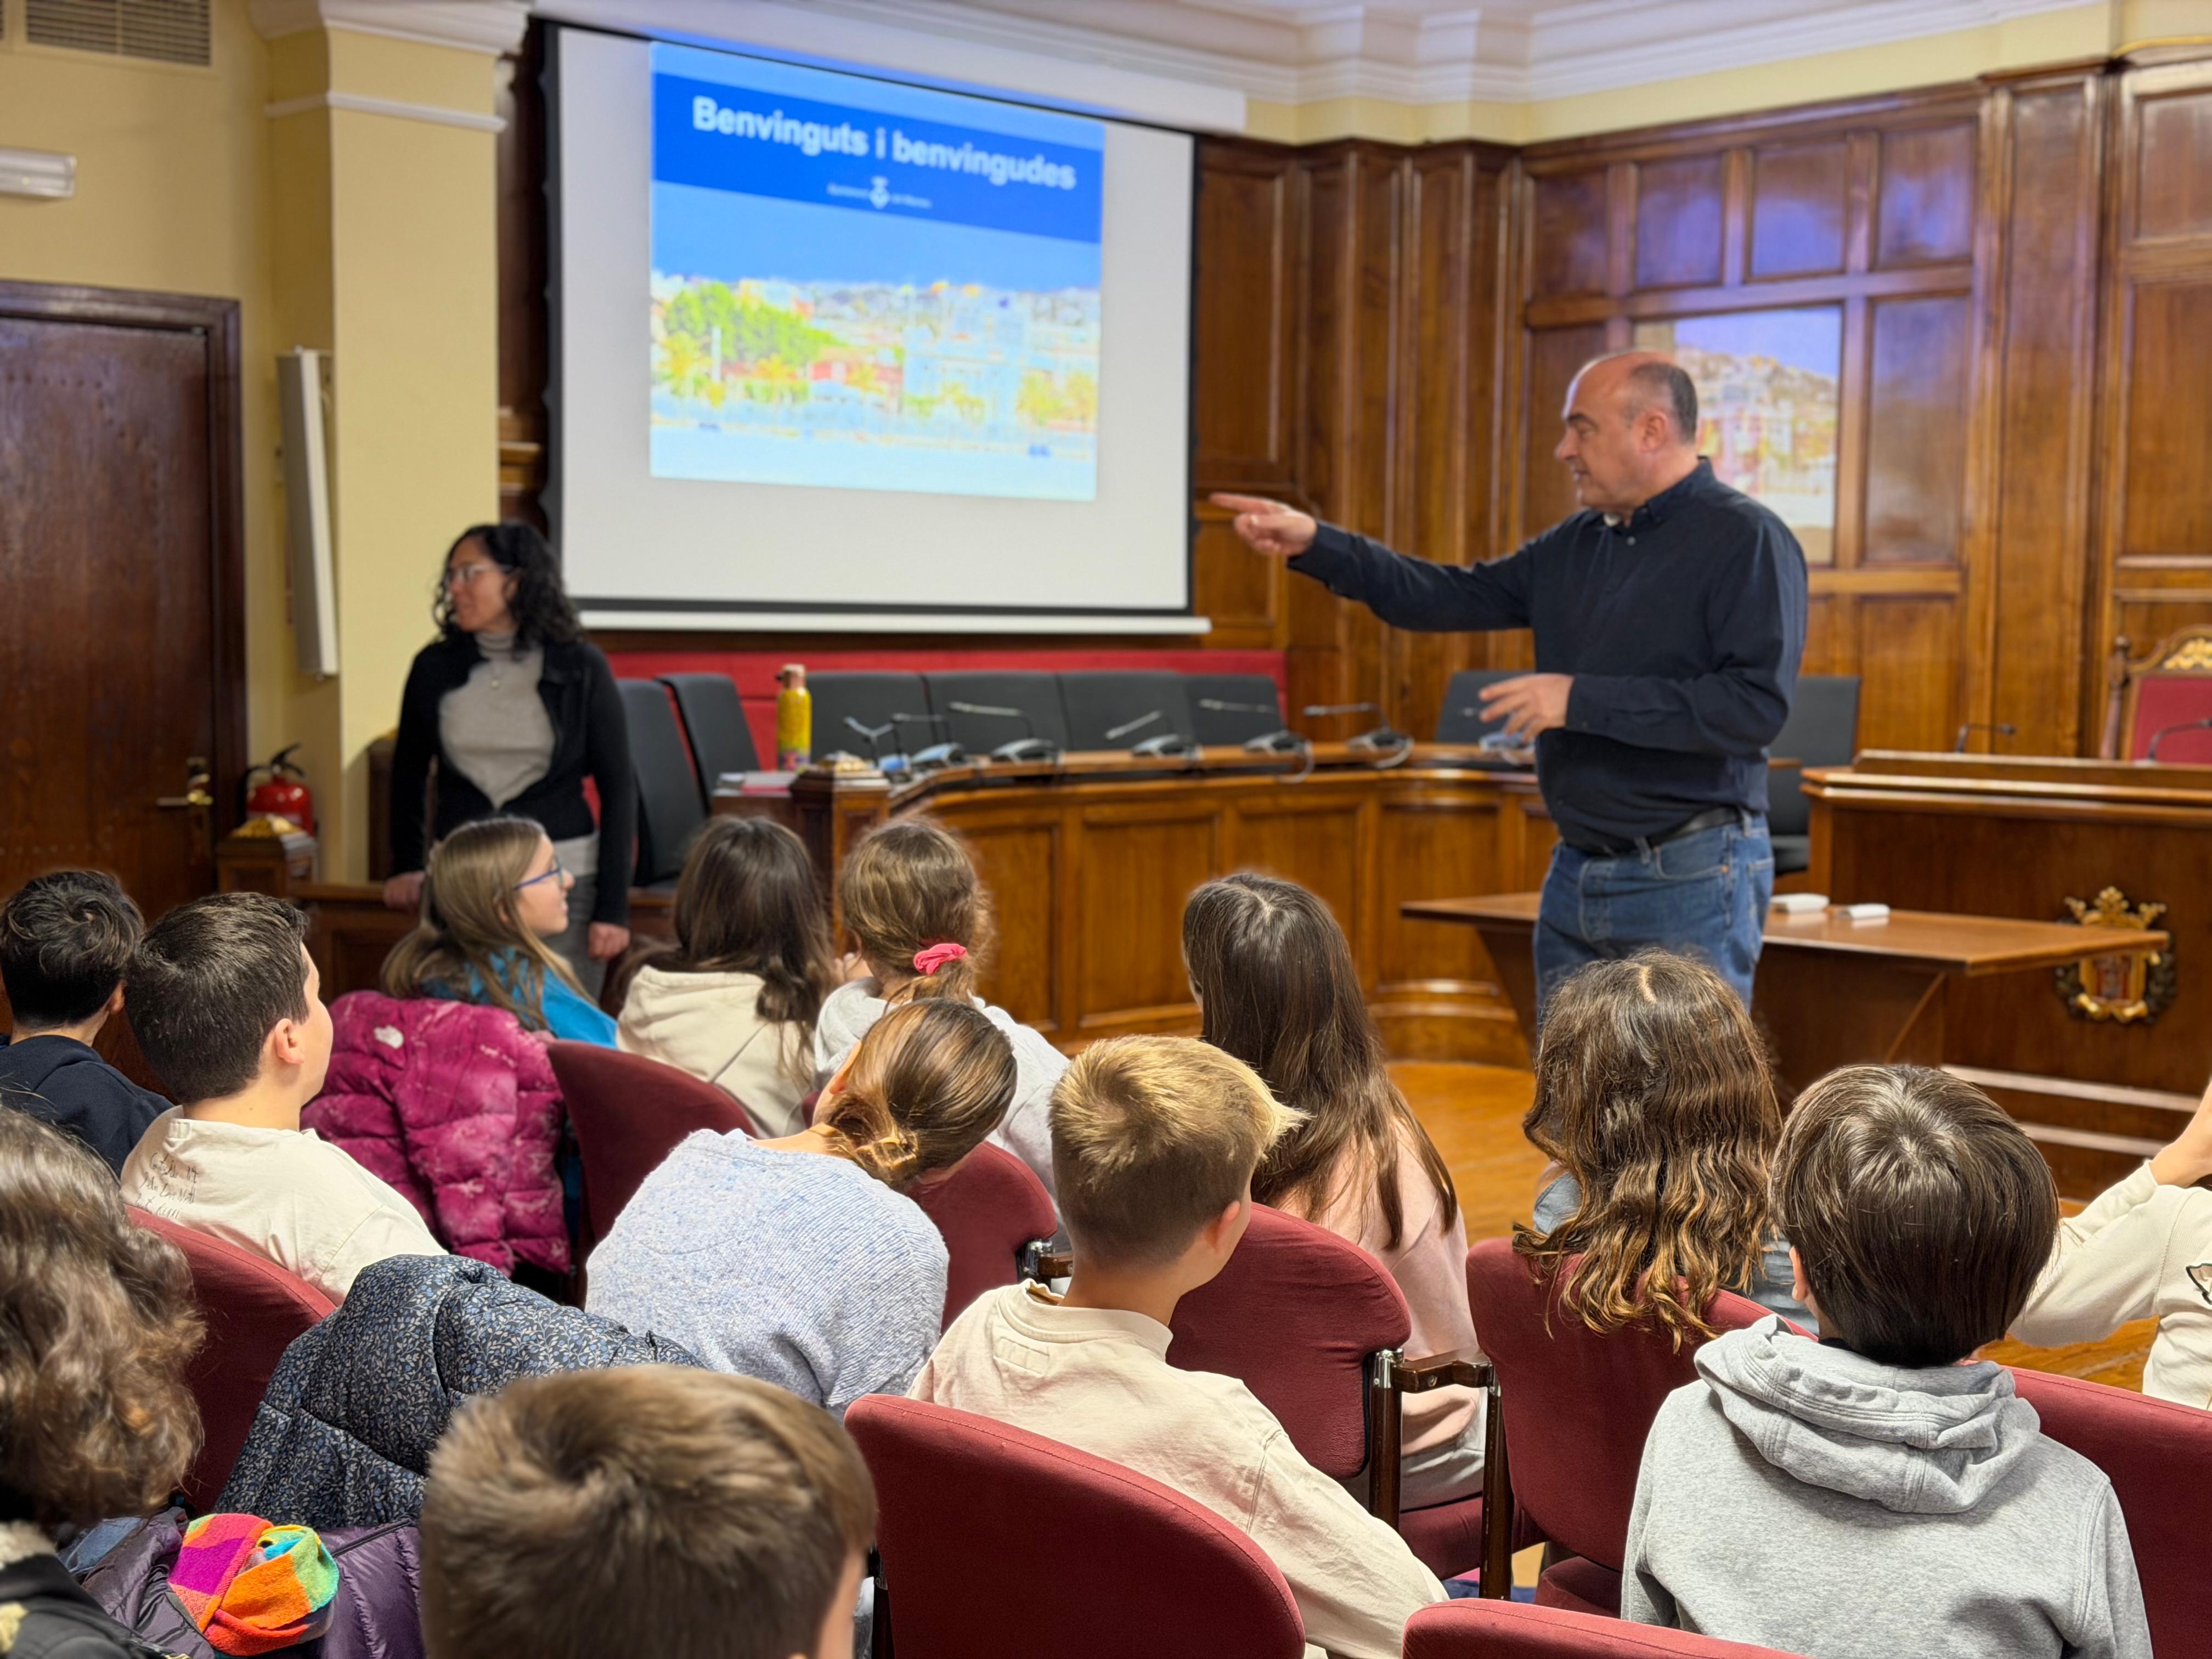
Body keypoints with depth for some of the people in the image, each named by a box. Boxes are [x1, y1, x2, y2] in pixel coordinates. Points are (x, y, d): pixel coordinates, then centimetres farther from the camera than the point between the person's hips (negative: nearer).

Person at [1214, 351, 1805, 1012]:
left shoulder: (1748, 541, -11)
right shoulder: (1578, 544, 13)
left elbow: (1758, 705, -22)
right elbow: (1456, 597, 14)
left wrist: (1583, 700, -20)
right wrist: (1315, 544, 4)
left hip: (1689, 883, -8)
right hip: (1576, 877, 8)